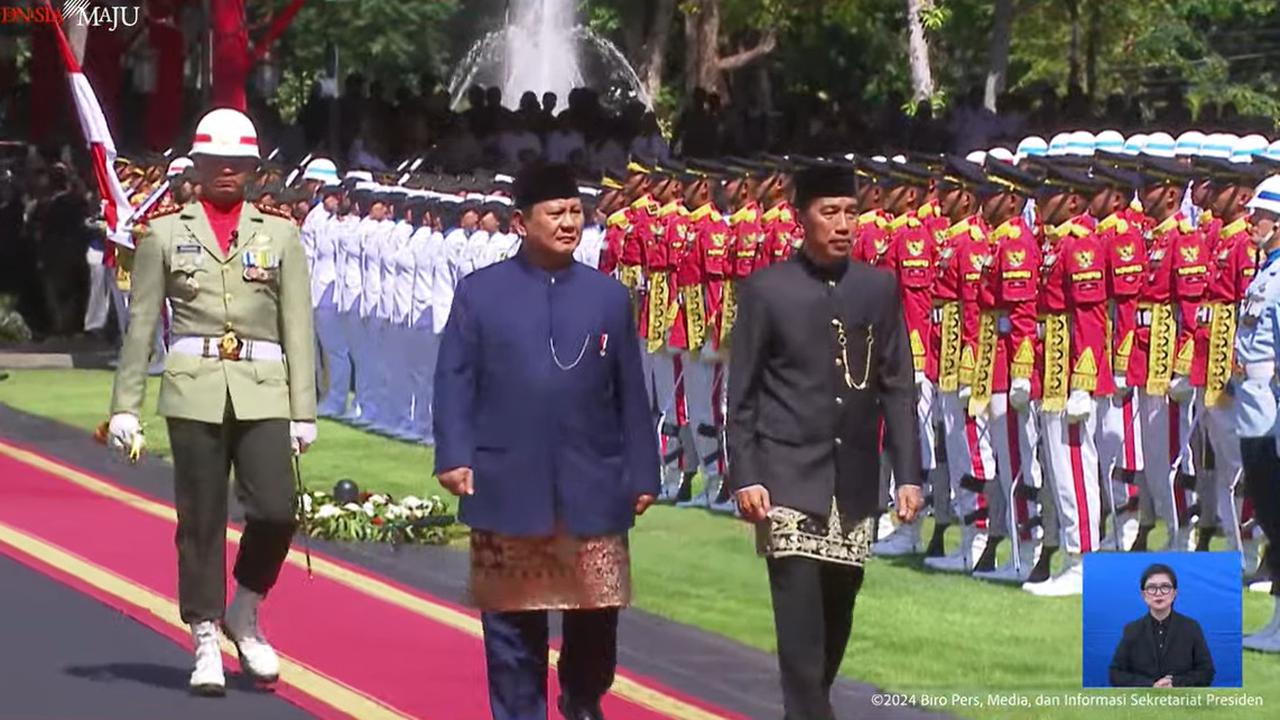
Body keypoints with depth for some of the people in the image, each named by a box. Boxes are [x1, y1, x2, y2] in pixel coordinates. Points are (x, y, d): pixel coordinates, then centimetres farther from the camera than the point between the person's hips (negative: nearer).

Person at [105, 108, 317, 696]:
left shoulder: (280, 234, 9)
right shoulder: (165, 233, 7)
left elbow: (299, 327, 8)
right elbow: (141, 324, 8)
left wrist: (303, 411, 3)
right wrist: (125, 405, 4)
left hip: (262, 393, 0)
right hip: (194, 392, 0)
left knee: (275, 510, -12)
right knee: (201, 519, 1)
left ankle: (244, 613, 12)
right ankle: (205, 643, 11)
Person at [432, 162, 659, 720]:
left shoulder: (609, 297, 7)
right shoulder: (480, 293, 1)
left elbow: (631, 394, 8)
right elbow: (455, 380, 0)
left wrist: (641, 474, 5)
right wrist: (454, 455, -10)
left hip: (592, 489, 2)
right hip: (508, 487, -1)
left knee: (596, 608, 5)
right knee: (511, 615, 5)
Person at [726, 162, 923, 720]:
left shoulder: (880, 289, 5)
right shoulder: (765, 290, -3)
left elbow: (898, 389, 6)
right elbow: (742, 394, -2)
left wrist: (908, 474, 0)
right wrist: (744, 476, -9)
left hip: (855, 481, 4)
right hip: (788, 477, -4)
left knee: (837, 608, 12)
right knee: (801, 606, -12)